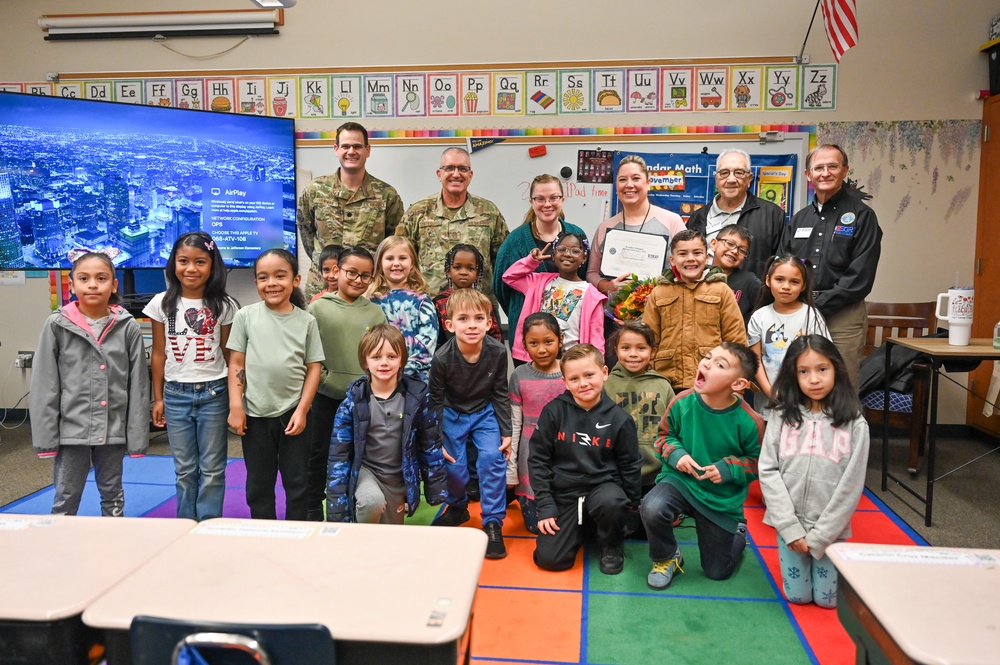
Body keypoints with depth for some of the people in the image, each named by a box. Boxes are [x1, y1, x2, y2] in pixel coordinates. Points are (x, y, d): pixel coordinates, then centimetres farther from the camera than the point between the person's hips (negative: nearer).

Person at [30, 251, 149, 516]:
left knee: (113, 496, 16)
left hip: (113, 429, 1)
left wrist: (137, 436, -3)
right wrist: (45, 435, -5)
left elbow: (138, 386, -2)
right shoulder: (56, 325, -5)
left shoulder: (128, 327, -4)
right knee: (65, 499, 10)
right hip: (71, 429, 0)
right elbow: (44, 385, -2)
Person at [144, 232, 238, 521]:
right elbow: (158, 352, 6)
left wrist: (234, 397, -1)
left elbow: (228, 353, 2)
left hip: (213, 393, -1)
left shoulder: (223, 305, -2)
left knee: (212, 470, 5)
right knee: (185, 470, 11)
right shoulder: (162, 303, 1)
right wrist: (158, 398, 6)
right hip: (176, 394, 2)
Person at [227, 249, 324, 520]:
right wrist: (235, 406, -4)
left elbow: (314, 368, 0)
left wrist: (302, 410, -6)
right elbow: (236, 364, 2)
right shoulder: (246, 316, 0)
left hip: (293, 414, 0)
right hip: (255, 415, 0)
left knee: (297, 483, 10)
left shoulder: (306, 321, 0)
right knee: (259, 484, 12)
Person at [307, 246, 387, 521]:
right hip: (325, 395, -1)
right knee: (319, 453, 10)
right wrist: (321, 375, -10)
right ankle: (313, 508, 25)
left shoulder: (375, 312, 2)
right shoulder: (318, 307, -3)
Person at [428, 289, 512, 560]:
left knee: (492, 457, -16)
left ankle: (493, 521, -2)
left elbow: (501, 394, -7)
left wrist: (506, 432, -5)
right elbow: (436, 400, -12)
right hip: (452, 413, 0)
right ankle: (457, 508, 29)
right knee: (453, 465, -4)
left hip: (485, 412, 1)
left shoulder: (497, 352, -22)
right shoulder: (442, 358, -26)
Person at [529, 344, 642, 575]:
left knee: (611, 503, -37)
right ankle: (577, 526, 23)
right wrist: (545, 506, -7)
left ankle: (613, 546, -2)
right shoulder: (554, 412, -8)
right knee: (550, 560, -11)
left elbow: (630, 466, 3)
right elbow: (538, 459, -4)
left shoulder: (618, 418, -8)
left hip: (603, 484, -1)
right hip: (563, 490, 1)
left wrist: (632, 505, 8)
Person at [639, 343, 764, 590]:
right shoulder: (682, 403, -16)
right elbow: (664, 436, 2)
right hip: (680, 480, 1)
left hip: (722, 499, 0)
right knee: (651, 509, -35)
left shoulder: (748, 421, -20)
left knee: (717, 571, 13)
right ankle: (666, 558, -1)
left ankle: (738, 532, 48)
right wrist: (675, 454, -17)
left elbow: (758, 461, -6)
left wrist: (730, 468, -22)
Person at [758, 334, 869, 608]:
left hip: (830, 527, -1)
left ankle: (818, 545, 33)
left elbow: (851, 486, -9)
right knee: (797, 596, 8)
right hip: (790, 523, 1)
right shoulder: (783, 418, -4)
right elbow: (768, 470, -7)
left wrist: (818, 536, -11)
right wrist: (790, 527, -14)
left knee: (827, 598, 7)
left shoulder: (854, 424, -9)